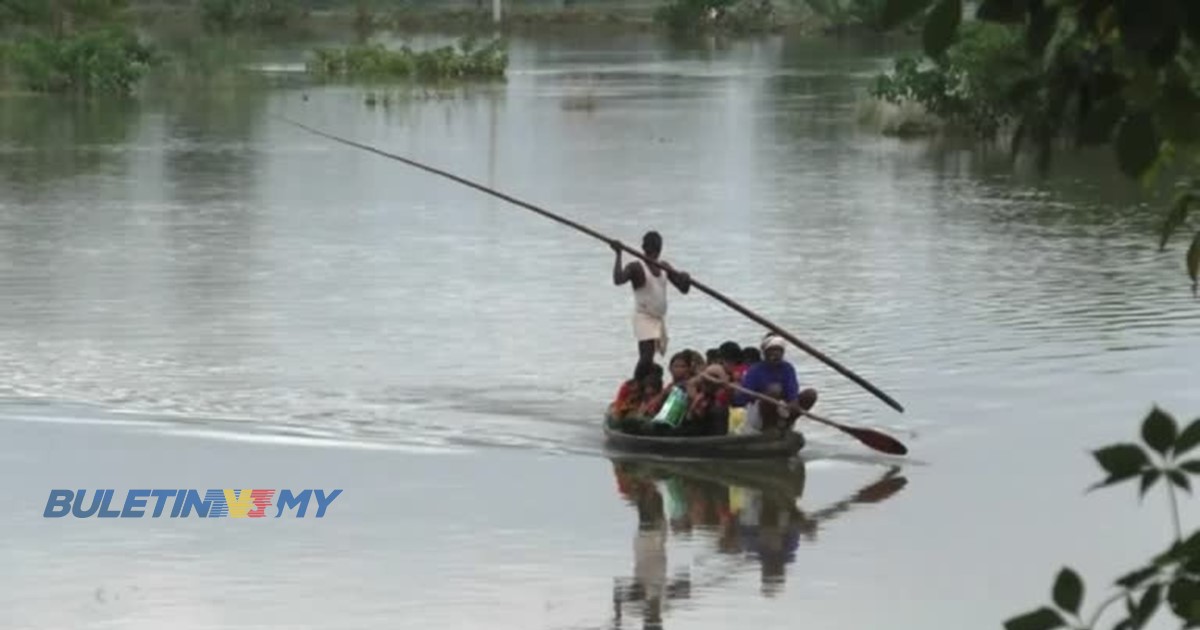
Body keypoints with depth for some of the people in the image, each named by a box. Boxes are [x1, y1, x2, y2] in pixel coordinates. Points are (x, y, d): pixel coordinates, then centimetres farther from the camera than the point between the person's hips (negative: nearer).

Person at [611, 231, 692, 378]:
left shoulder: (664, 267, 11)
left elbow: (683, 288, 13)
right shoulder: (636, 267, -10)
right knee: (646, 357, -18)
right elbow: (618, 280, -29)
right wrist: (618, 255, -33)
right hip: (644, 318, -7)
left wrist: (686, 280, -10)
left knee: (648, 359, 9)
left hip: (660, 318, 7)